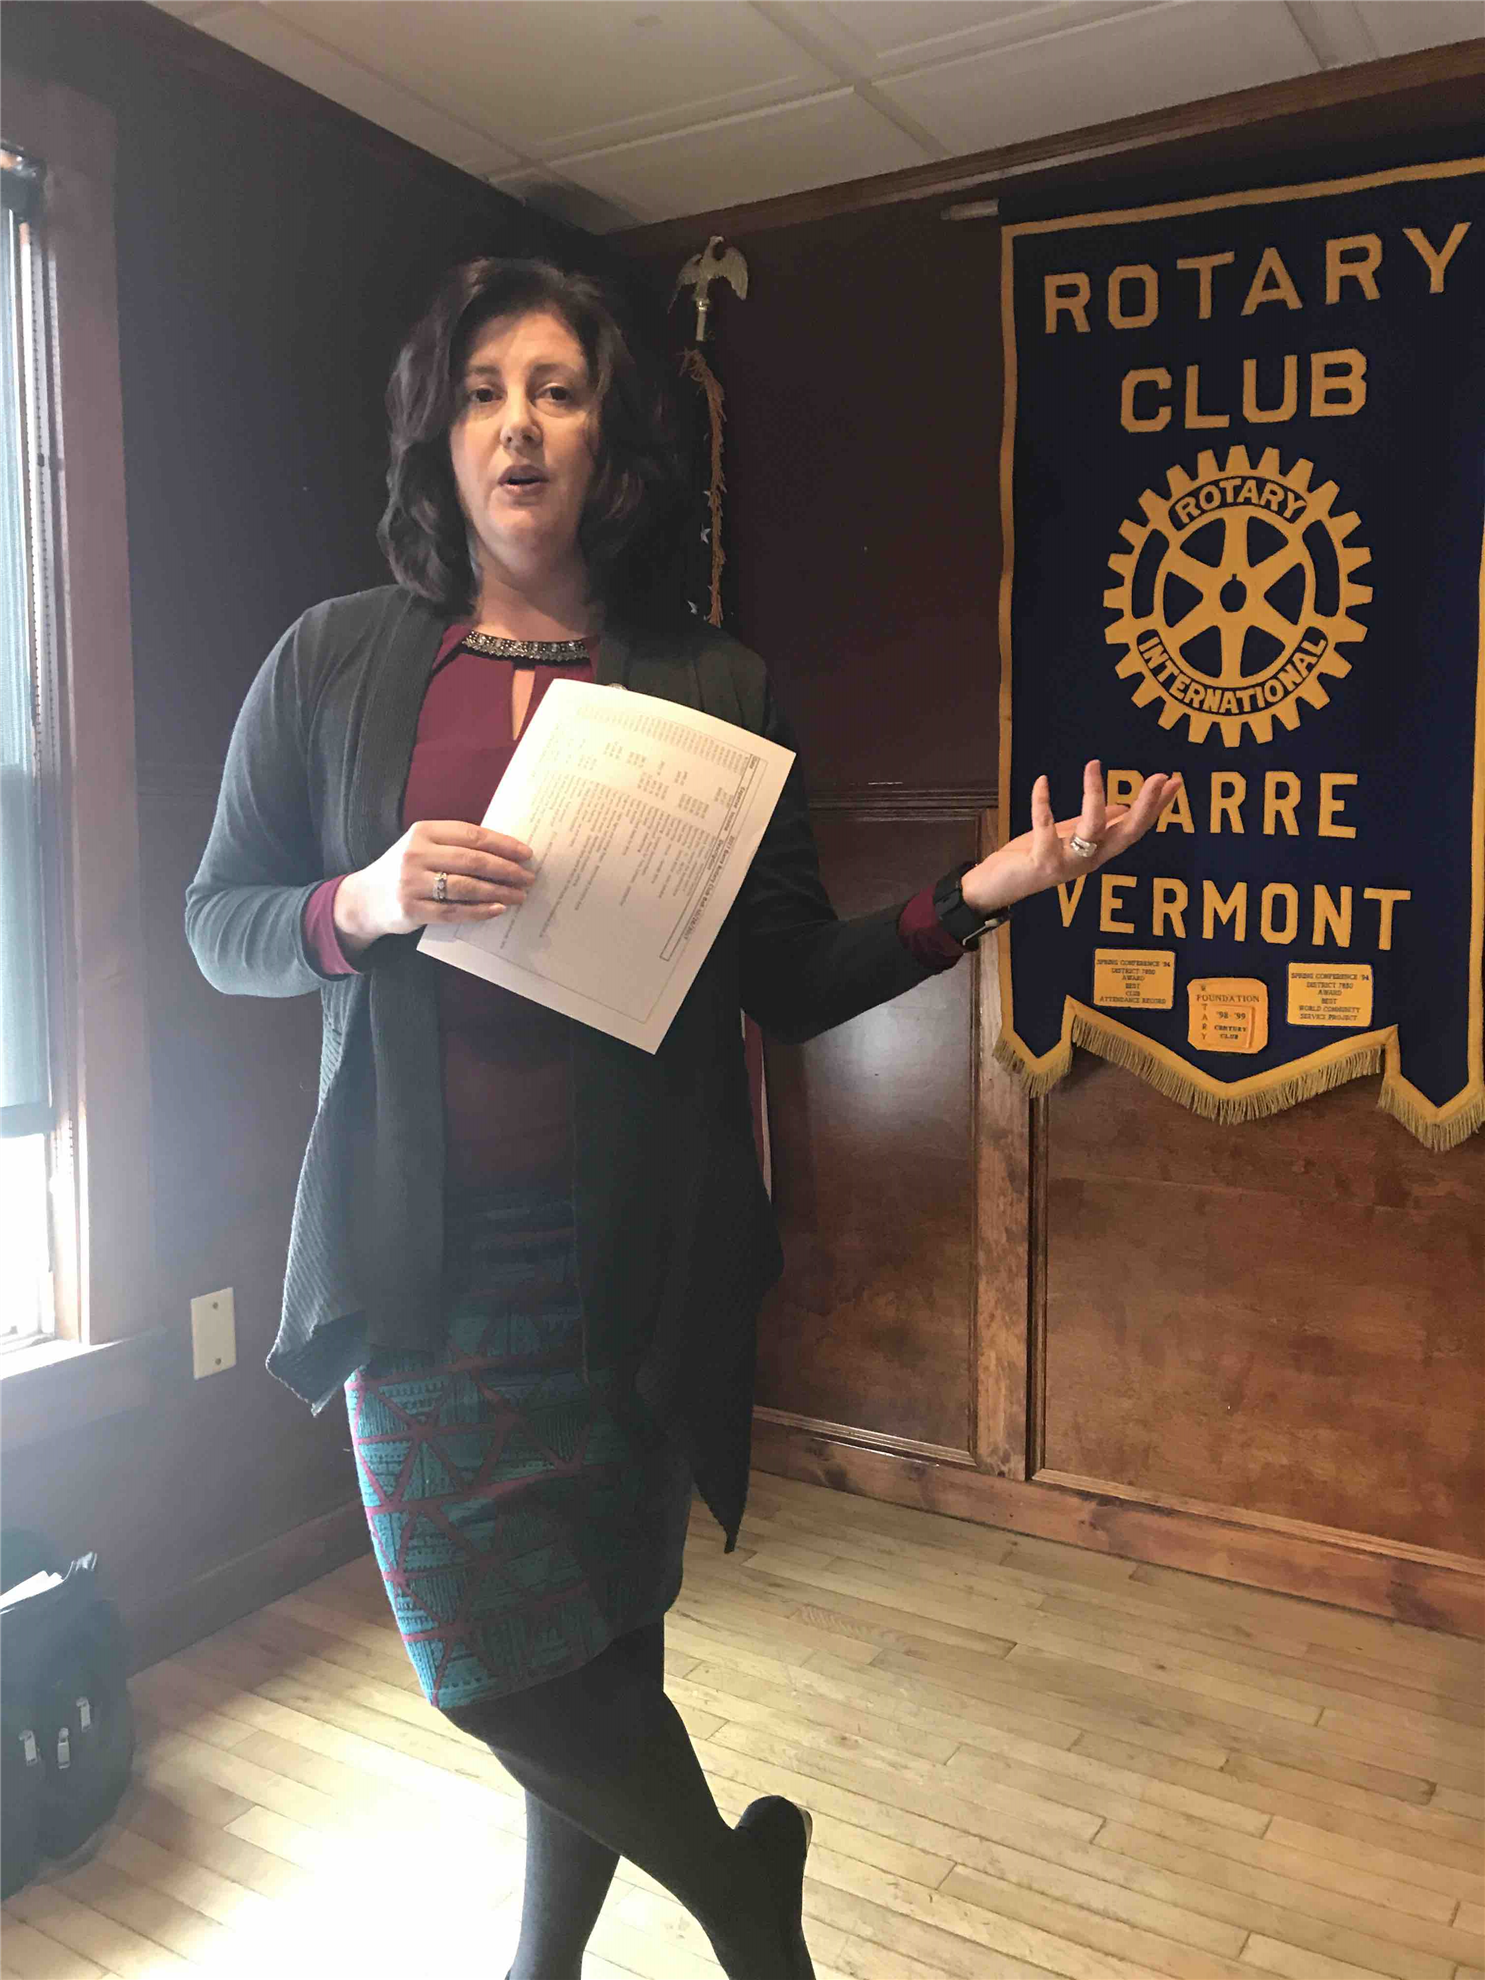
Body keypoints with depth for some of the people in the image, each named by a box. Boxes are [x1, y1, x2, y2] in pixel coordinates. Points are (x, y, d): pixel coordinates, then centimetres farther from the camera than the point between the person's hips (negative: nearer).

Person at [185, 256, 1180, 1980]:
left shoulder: (719, 691, 3)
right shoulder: (333, 663, 3)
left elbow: (789, 980, 3)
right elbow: (217, 920, 6)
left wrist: (979, 892, -11)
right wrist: (364, 903, -15)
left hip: (641, 1250, 0)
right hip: (428, 1247, 1)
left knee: (600, 1636, 10)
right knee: (492, 1650, 3)